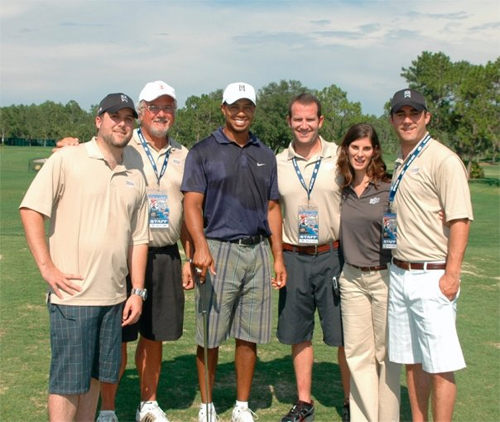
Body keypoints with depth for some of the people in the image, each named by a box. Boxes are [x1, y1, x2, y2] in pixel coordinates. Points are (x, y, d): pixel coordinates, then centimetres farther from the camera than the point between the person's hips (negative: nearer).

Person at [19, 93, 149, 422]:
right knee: (67, 380, 0)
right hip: (72, 294, -5)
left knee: (95, 376, 14)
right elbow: (31, 210, -9)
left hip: (114, 297, 6)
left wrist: (138, 291, 9)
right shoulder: (66, 160, -4)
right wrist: (47, 267, -14)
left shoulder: (135, 178, 12)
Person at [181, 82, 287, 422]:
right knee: (210, 337, 1)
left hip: (258, 252, 4)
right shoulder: (203, 151, 1)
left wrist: (278, 257, 11)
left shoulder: (265, 155, 15)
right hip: (218, 250, -4)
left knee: (249, 336, 8)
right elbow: (192, 203, -7)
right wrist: (201, 245, -23)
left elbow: (272, 208, 16)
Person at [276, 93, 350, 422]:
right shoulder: (277, 163, 6)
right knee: (298, 334, 11)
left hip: (334, 255, -2)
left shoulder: (340, 158, -2)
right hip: (293, 258, 3)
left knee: (345, 334, 3)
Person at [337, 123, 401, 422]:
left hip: (385, 277, -4)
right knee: (357, 353, 10)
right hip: (351, 278, 4)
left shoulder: (388, 188, -7)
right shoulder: (343, 190, 6)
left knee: (386, 353, 6)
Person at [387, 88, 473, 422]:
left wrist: (452, 274, -20)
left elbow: (460, 220, -15)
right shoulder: (399, 164, 15)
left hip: (432, 277, -8)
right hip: (400, 274, 8)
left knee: (439, 365, -3)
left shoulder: (444, 160, -10)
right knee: (412, 360, 14)